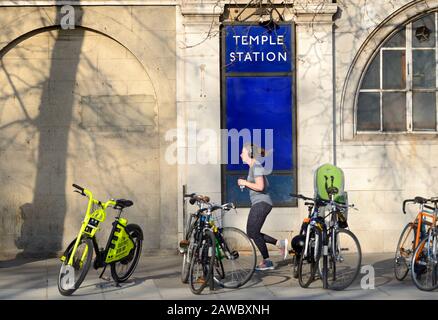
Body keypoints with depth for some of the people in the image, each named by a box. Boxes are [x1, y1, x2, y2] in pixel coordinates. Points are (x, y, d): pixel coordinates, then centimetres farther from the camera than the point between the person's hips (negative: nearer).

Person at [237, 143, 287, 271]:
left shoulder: (257, 166, -13)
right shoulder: (253, 167, 17)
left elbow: (260, 187, -23)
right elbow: (265, 184, 24)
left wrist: (245, 183, -12)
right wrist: (245, 184, 14)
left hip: (262, 203, -10)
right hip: (257, 204, 10)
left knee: (254, 233, -7)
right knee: (251, 233, 9)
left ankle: (267, 262, 1)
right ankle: (280, 243, 10)